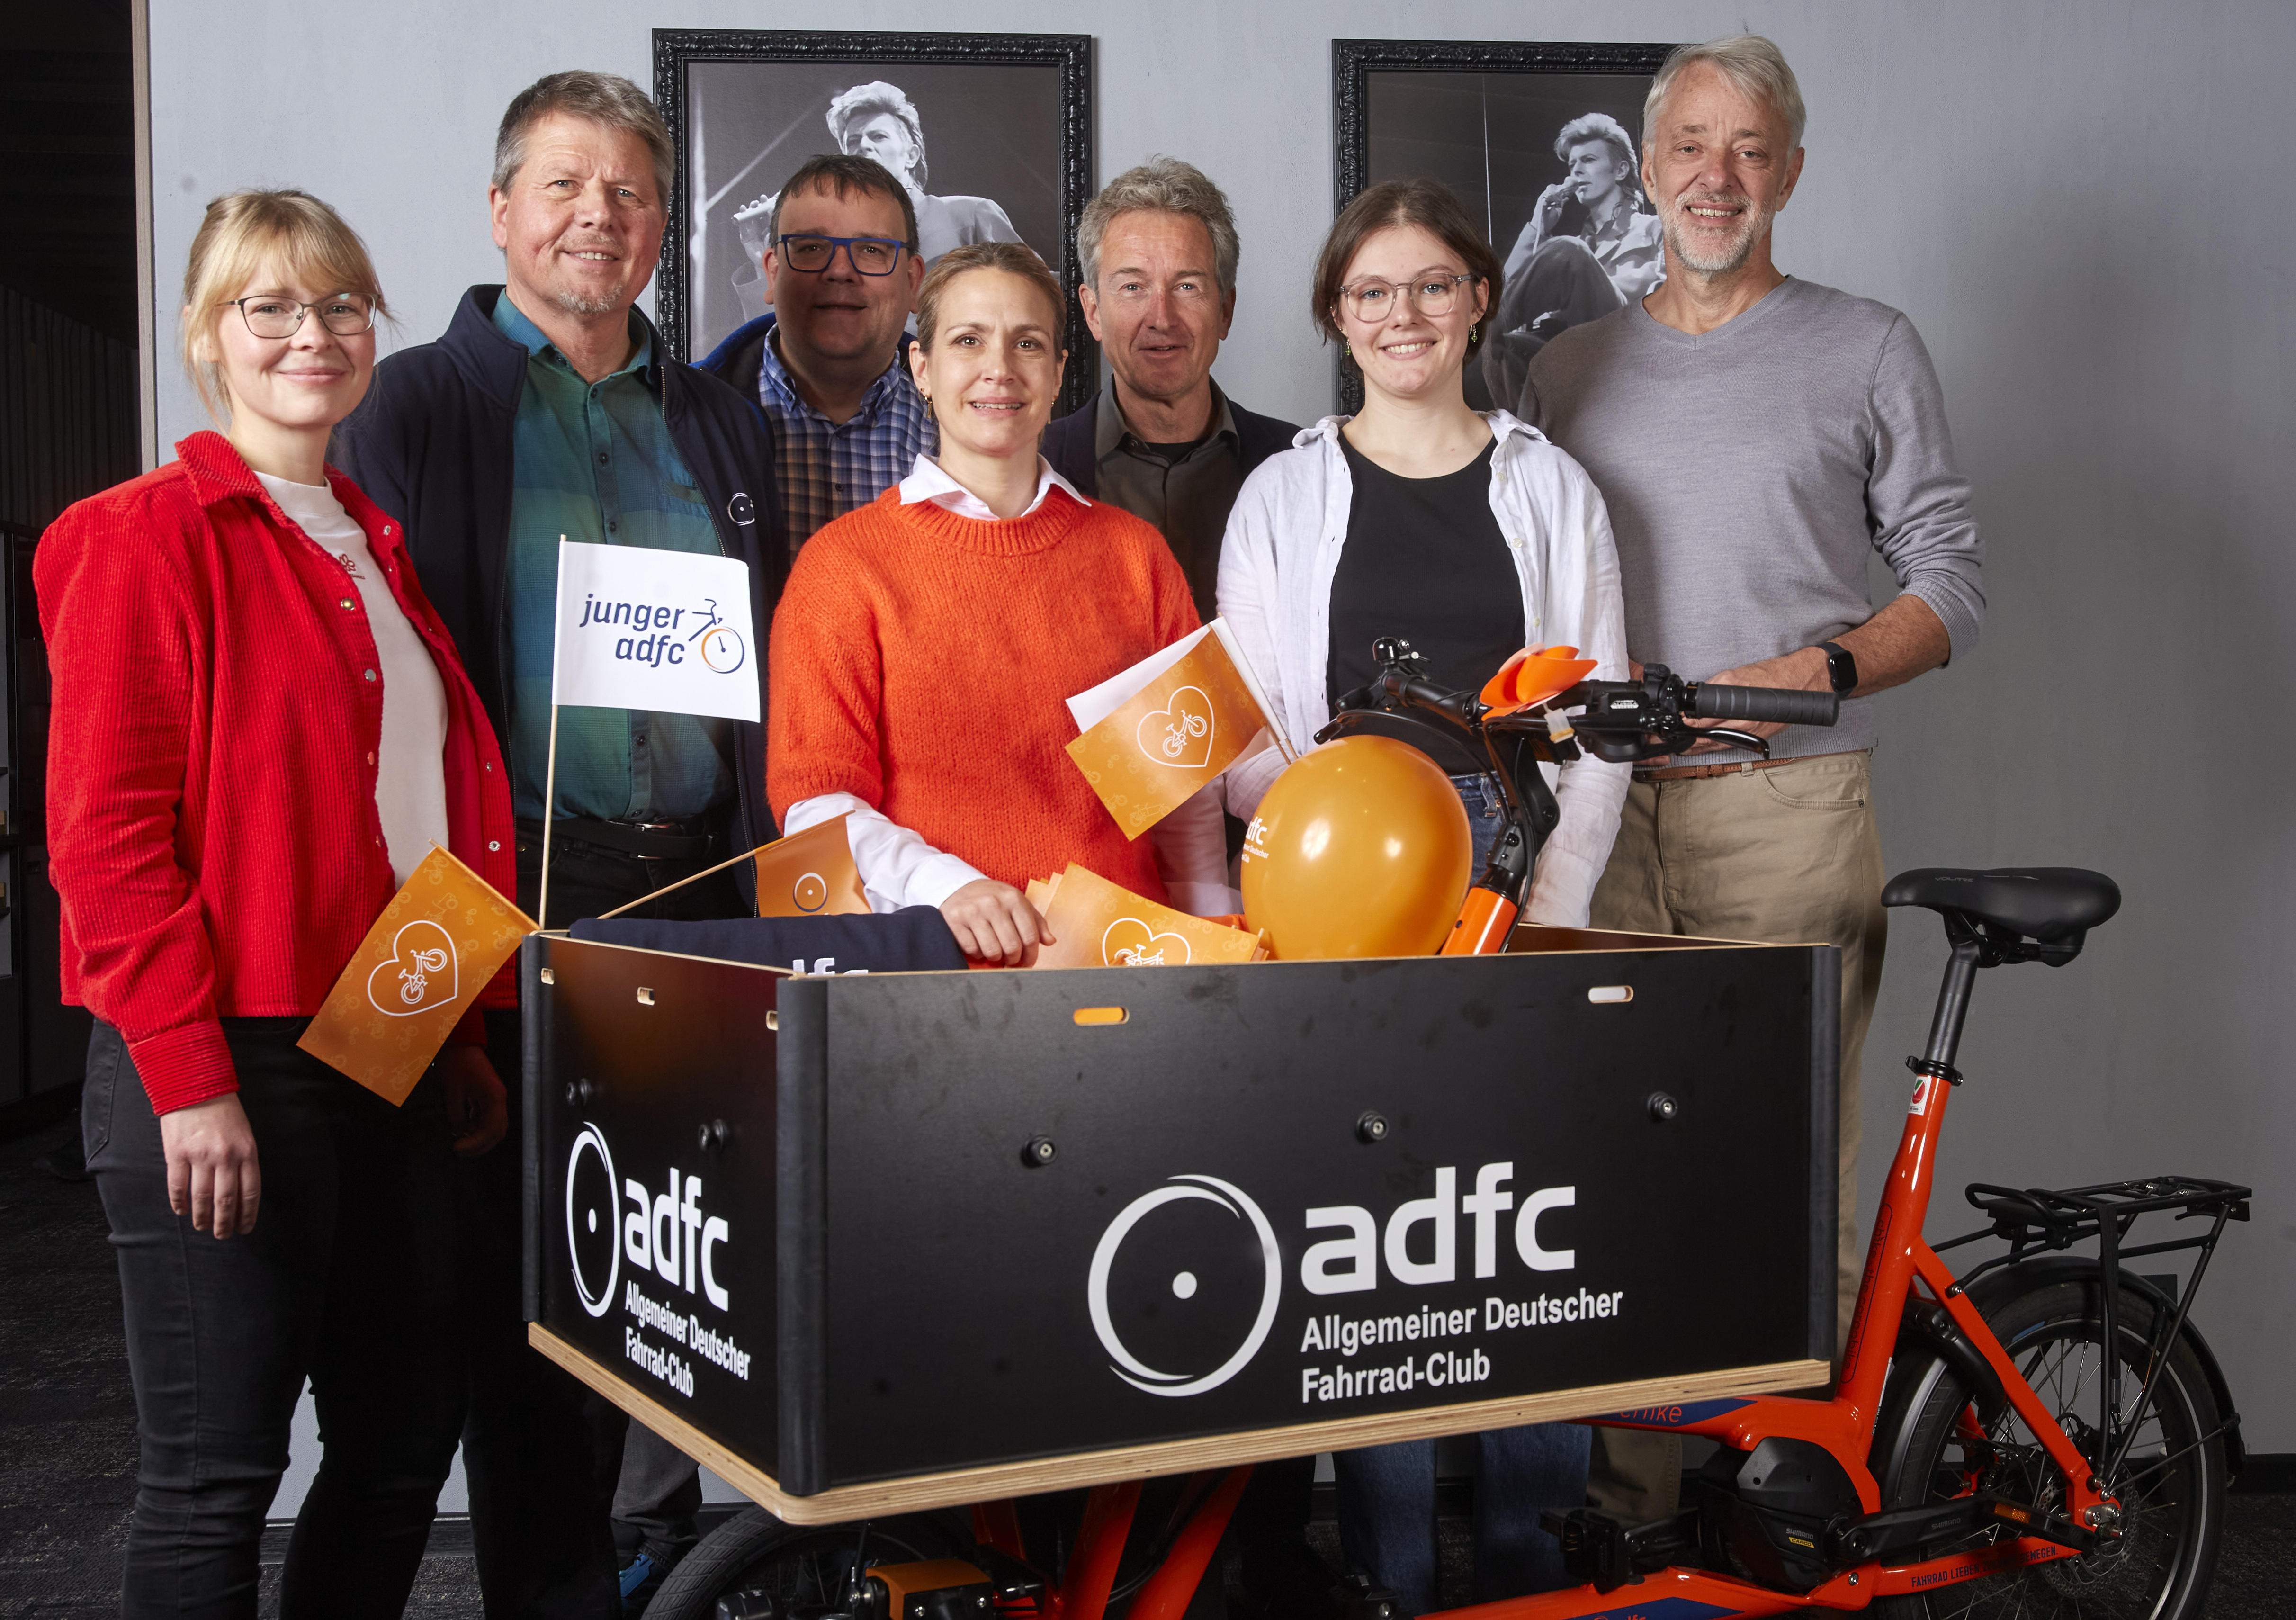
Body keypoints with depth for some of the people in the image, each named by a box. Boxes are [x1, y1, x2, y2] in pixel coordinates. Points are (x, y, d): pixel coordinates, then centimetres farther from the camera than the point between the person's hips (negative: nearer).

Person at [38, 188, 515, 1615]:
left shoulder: (378, 549, 17)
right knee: (218, 1473, 1)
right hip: (226, 1077, -7)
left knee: (407, 1441, 13)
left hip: (399, 1067, 7)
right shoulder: (146, 538, -6)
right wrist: (189, 1081, -18)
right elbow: (106, 833, -13)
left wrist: (469, 1039, 15)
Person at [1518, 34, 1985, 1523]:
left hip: (1789, 809, -2)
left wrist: (1811, 674, -10)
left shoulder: (1868, 349, 10)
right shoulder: (1569, 369, 18)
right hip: (1604, 812, 3)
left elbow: (1953, 584, 6)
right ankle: (1622, 1510, 9)